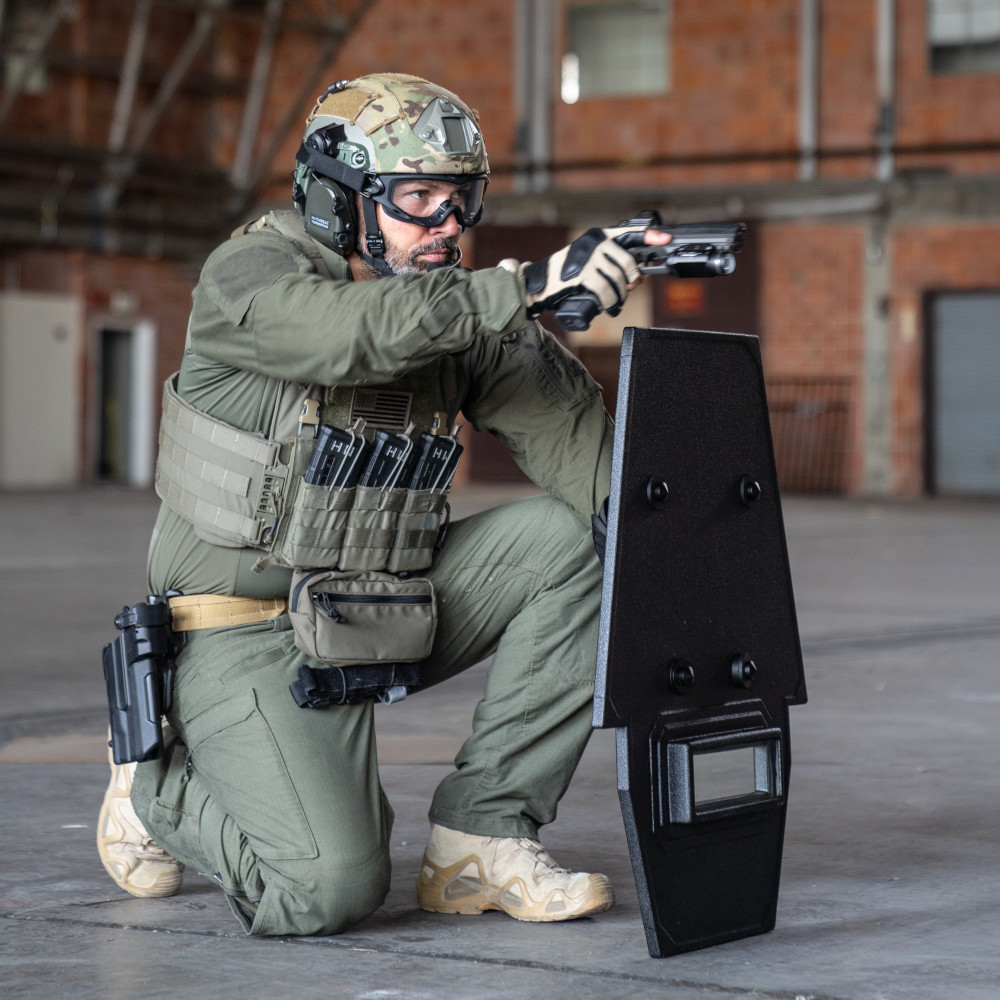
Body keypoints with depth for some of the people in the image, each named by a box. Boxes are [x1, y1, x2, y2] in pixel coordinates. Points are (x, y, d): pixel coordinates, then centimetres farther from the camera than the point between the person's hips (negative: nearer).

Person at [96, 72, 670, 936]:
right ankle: (160, 783, 10)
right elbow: (371, 332, -35)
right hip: (243, 633, -6)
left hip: (382, 618, 6)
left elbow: (565, 426, -9)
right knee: (330, 888, -23)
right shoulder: (250, 279, -14)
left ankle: (482, 833, -5)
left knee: (573, 542, -12)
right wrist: (533, 284, -43)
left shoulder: (459, 304, 2)